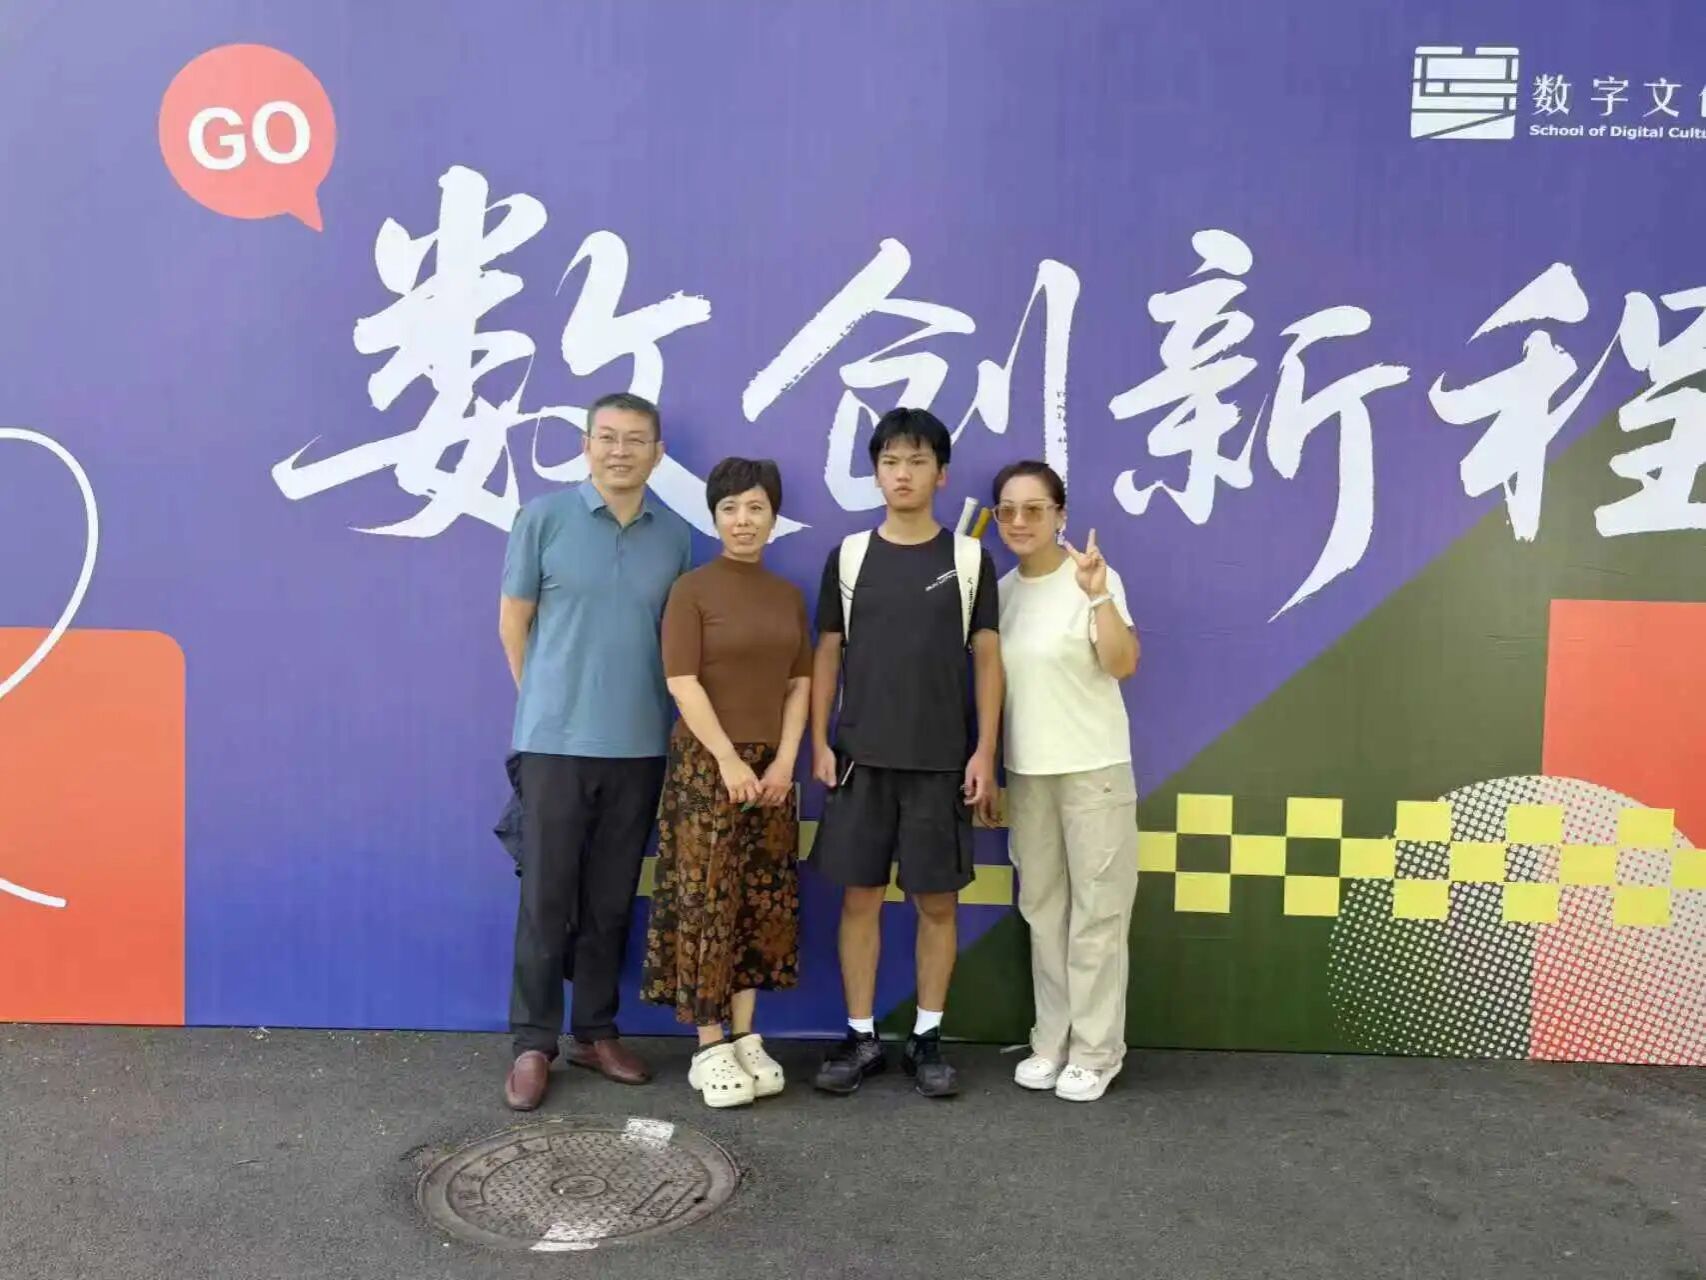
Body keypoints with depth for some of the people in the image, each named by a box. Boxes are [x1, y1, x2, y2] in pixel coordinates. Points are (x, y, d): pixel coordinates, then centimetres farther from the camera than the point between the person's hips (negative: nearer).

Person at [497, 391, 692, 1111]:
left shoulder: (674, 535, 5)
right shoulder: (544, 519, -2)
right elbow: (513, 624, 4)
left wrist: (639, 705, 11)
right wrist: (545, 703, 9)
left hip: (640, 745, 3)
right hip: (556, 740, -2)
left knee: (611, 899, 12)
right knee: (546, 897, 3)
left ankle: (597, 1032, 25)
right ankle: (533, 1044, 16)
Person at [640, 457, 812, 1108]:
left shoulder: (788, 595, 9)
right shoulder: (691, 590, -5)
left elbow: (801, 683, 8)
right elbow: (682, 682, -11)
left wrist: (784, 759, -4)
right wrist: (728, 760, -14)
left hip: (772, 766, 5)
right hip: (706, 763, -5)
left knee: (762, 905, 7)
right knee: (706, 904, -2)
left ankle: (745, 1038, 19)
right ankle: (709, 1049, 8)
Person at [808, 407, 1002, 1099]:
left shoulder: (970, 559, 1)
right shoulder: (849, 556, 5)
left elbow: (987, 659, 2)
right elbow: (827, 653, 7)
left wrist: (984, 752, -5)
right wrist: (819, 743, 0)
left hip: (942, 760, -1)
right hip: (861, 756, 1)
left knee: (937, 900, 5)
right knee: (859, 896, 6)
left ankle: (927, 1038, 19)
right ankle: (861, 1037, 19)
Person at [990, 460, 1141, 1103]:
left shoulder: (1093, 578, -10)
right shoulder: (1000, 591, 7)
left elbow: (1122, 665, -22)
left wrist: (1099, 595, -33)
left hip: (1094, 768, -5)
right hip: (1026, 771, 6)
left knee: (1096, 911, 2)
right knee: (1042, 909, 12)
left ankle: (1095, 1051, 14)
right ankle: (1052, 1040, 24)